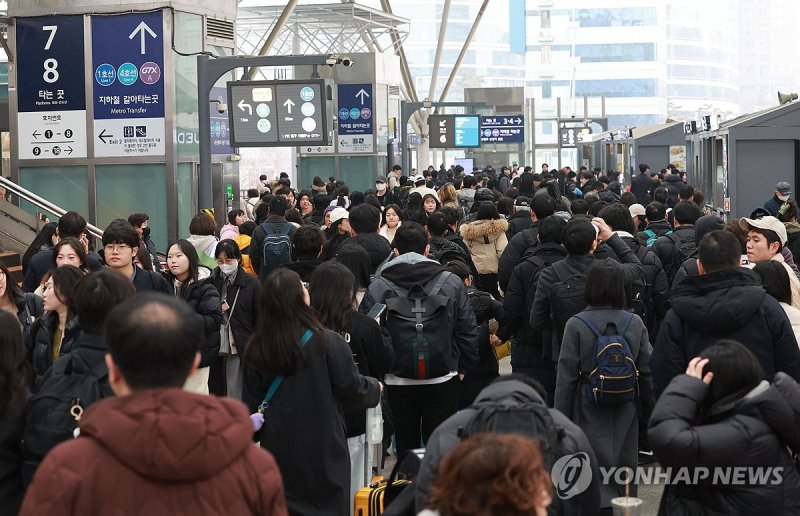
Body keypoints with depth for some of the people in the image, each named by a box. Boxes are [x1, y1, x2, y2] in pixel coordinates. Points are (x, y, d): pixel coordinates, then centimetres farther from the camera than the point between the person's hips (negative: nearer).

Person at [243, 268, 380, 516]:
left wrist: (253, 432, 20)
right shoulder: (327, 342, -17)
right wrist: (375, 388, 12)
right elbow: (352, 389, -10)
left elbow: (251, 402, 3)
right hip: (321, 447, -3)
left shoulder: (255, 349, -6)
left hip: (278, 447, 3)